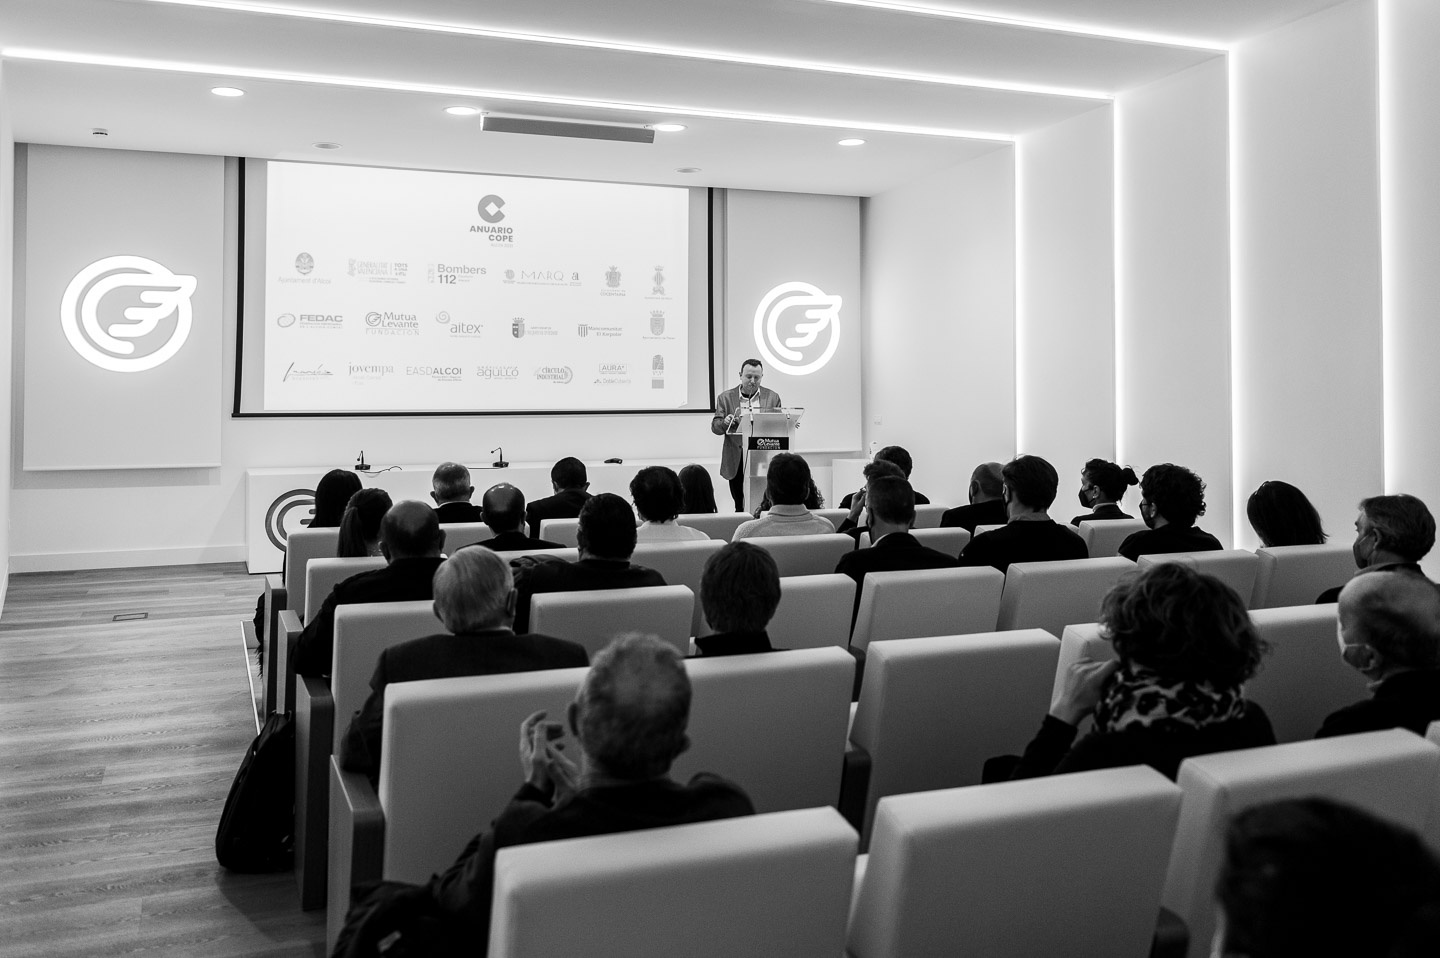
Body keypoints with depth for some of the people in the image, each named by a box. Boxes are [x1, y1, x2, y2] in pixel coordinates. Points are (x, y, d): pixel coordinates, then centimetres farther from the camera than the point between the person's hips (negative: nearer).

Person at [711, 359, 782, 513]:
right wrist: (725, 422, -20)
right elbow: (715, 427, 3)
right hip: (737, 461, 0)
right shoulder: (725, 398, 6)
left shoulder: (773, 397, 8)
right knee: (740, 507, 6)